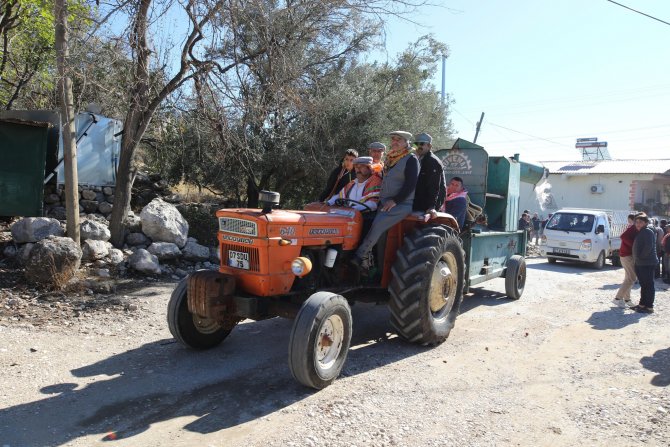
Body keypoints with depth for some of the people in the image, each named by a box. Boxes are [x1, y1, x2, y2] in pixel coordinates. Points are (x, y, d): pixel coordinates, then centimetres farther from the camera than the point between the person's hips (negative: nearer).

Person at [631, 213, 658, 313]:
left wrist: (641, 256, -16)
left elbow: (648, 247, -22)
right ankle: (642, 304, 24)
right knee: (643, 285, 16)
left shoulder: (648, 231, -13)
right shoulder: (641, 232, 17)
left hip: (647, 263, -10)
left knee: (649, 285, -4)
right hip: (640, 263, 10)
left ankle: (649, 307, 0)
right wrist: (637, 259, 18)